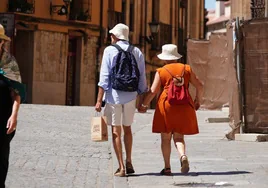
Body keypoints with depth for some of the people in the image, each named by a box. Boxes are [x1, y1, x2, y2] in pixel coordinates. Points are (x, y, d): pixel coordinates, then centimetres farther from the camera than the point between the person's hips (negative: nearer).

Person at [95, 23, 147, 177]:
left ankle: (121, 167, 0)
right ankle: (129, 163, 23)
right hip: (131, 96, 4)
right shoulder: (137, 52, 7)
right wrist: (142, 100, 14)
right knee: (127, 129, 21)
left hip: (114, 95, -3)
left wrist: (99, 100, -9)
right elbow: (142, 78, 7)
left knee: (116, 131, 3)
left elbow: (104, 77, -10)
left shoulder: (110, 50, -5)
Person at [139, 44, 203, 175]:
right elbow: (199, 86, 8)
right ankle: (183, 156, -20)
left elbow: (153, 91, -4)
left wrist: (144, 105, 9)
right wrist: (197, 101, 23)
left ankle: (167, 167, 6)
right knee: (179, 136, 9)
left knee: (166, 138, 6)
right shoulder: (186, 69, 7)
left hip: (166, 105, -2)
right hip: (183, 106, 2)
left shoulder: (161, 71, 0)